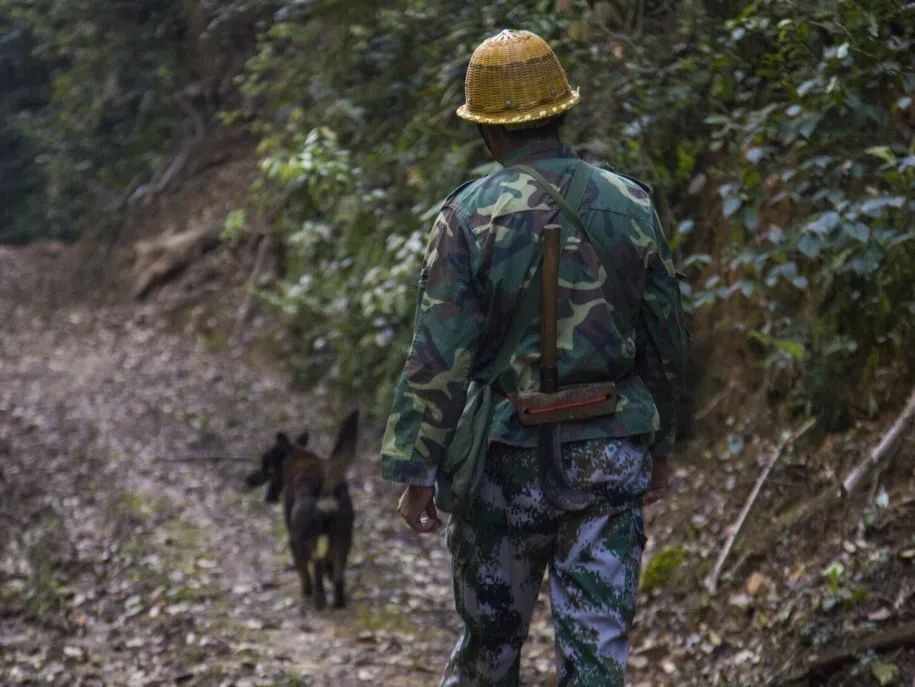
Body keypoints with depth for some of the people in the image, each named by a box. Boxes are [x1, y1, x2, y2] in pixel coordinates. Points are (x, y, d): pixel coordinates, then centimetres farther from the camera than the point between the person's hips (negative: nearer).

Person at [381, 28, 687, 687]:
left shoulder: (470, 215, -10)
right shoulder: (632, 204, 1)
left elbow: (438, 357, -12)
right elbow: (668, 341, 8)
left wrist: (416, 471, -5)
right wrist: (660, 444, 20)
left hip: (509, 463, -2)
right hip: (613, 460, 2)